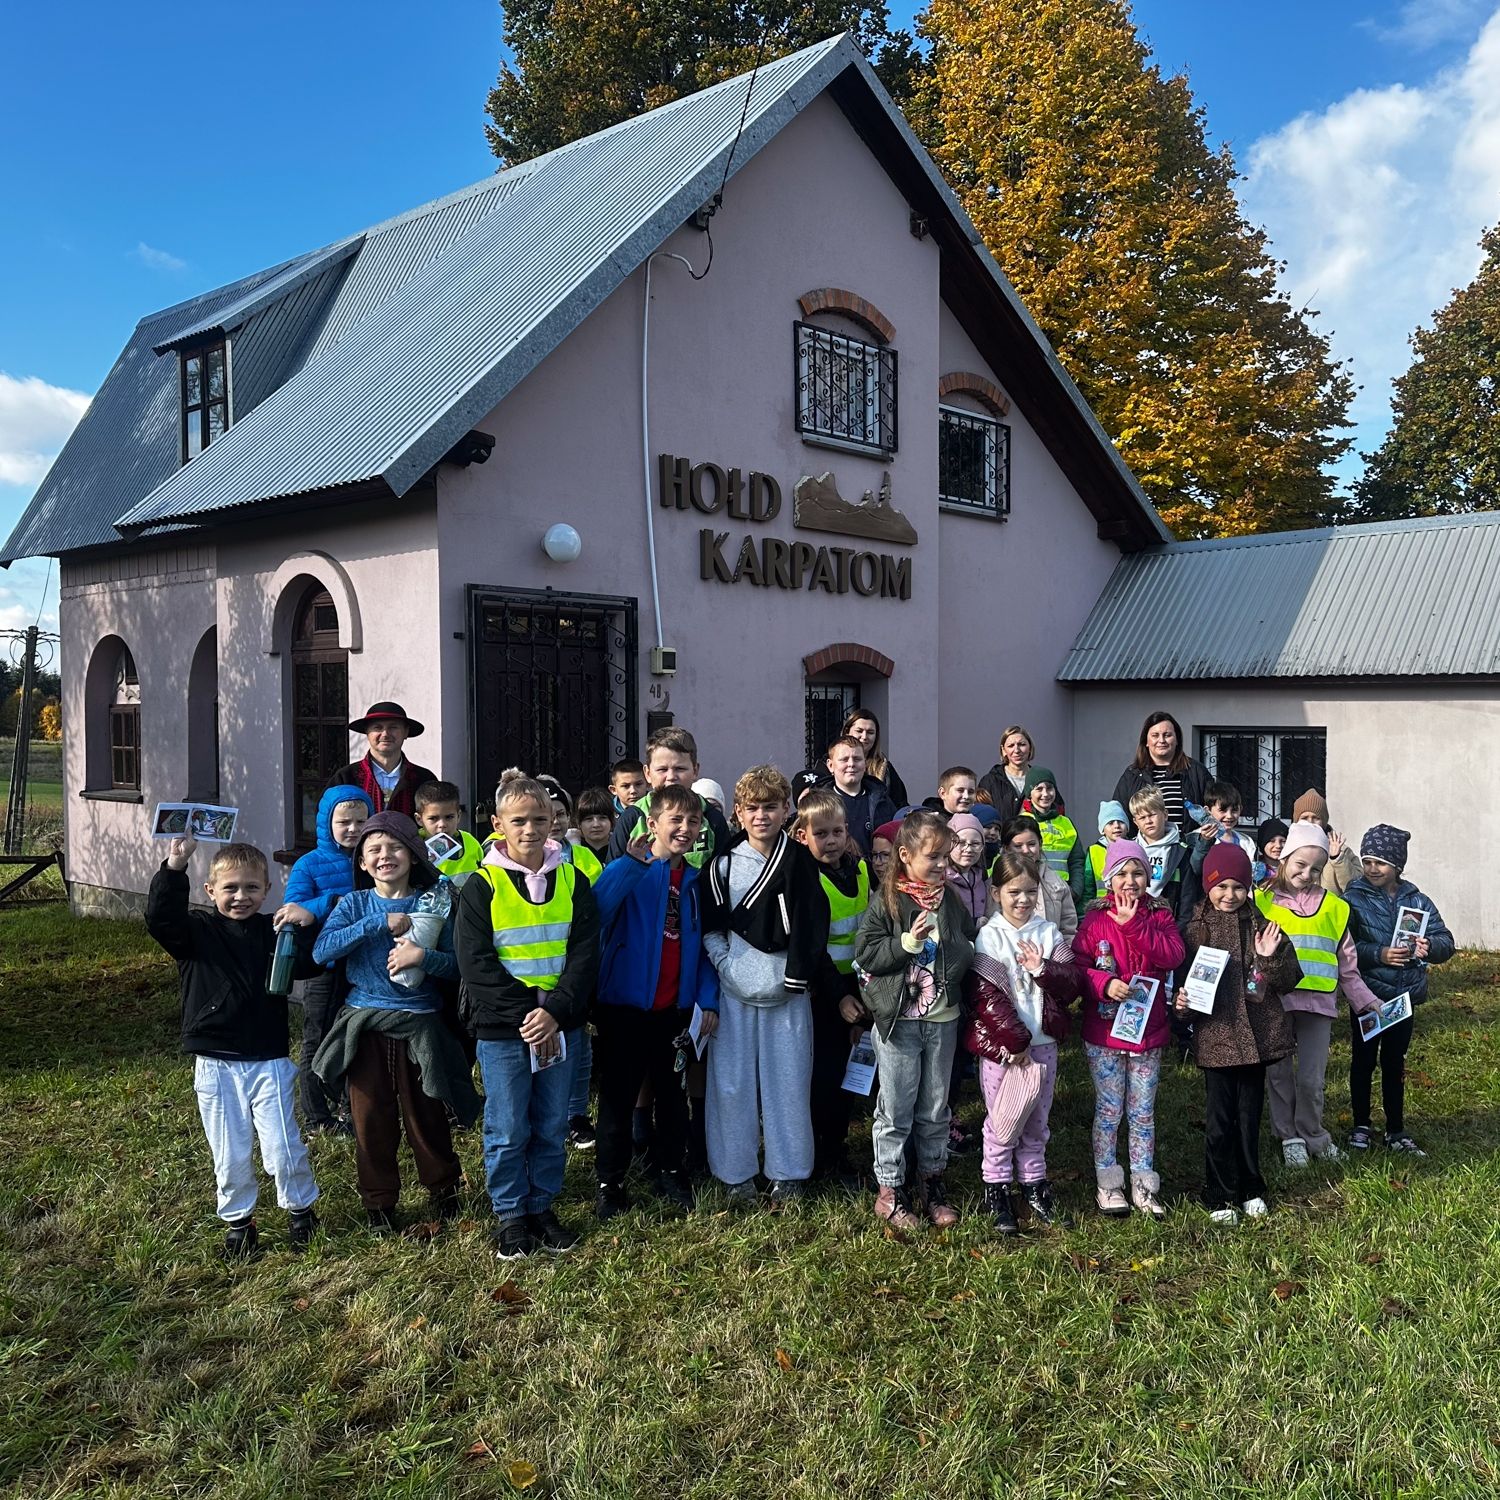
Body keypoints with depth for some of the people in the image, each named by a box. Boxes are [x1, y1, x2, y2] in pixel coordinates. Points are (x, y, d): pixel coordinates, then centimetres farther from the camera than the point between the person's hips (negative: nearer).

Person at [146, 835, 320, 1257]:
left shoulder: (274, 931, 2)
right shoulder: (197, 931, -2)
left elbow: (307, 965, -6)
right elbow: (160, 918, -21)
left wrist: (306, 926, -24)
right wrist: (174, 866, -33)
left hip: (268, 1061, 0)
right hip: (215, 1064, 0)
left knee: (282, 1148, 2)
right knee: (230, 1154, 10)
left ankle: (300, 1207, 26)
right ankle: (237, 1220, 30)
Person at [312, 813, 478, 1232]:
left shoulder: (433, 903, -2)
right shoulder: (355, 904, 1)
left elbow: (458, 964, -4)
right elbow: (322, 950, -15)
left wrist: (424, 957, -23)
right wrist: (379, 923, -20)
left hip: (419, 1022, -1)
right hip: (364, 1024, 1)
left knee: (425, 1112, 8)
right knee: (371, 1115, 8)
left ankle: (442, 1185, 30)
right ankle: (378, 1199, 25)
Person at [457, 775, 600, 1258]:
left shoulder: (573, 881, 3)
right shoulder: (482, 886, -4)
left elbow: (585, 953, -3)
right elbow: (475, 961, -9)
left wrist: (555, 1010, -16)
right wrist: (526, 1011, -17)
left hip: (559, 1026, 3)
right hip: (501, 1029, -2)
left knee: (552, 1127, 12)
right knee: (508, 1130, 5)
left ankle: (543, 1207, 29)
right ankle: (509, 1215, 22)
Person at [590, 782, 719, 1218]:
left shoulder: (696, 881, 6)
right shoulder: (630, 870, -11)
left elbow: (703, 944, 11)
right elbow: (596, 909, -31)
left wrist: (707, 998, 3)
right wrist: (633, 862, -40)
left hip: (674, 1007, 5)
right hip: (625, 1004, -5)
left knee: (672, 1092, 17)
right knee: (618, 1095, 5)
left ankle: (671, 1172, 32)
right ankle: (610, 1182, 18)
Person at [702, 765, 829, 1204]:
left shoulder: (799, 861, -1)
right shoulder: (723, 862, 2)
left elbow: (811, 926, -3)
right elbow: (708, 924, 5)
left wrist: (795, 978, -8)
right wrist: (726, 963, -7)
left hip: (786, 988, -1)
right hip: (735, 988, 1)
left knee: (787, 1080, 5)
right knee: (731, 1081, 5)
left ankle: (788, 1175, 18)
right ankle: (736, 1173, 18)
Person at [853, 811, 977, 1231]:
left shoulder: (952, 900, 5)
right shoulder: (885, 902, -9)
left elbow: (971, 948, 13)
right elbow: (865, 953, -12)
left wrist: (959, 953, -8)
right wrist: (907, 943, -23)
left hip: (944, 1020, 4)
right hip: (898, 1020, -4)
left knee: (935, 1109, 15)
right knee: (896, 1111, 6)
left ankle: (932, 1182, 30)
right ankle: (889, 1190, 19)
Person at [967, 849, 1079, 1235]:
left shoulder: (1050, 934, 3)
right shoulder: (988, 937, -9)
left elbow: (1072, 985, -1)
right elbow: (986, 996, -14)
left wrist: (1043, 970, -20)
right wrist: (1014, 1041, -16)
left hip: (1042, 1044, 4)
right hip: (1000, 1046, -4)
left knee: (1037, 1120, 16)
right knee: (1002, 1121, 5)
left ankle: (1033, 1182, 31)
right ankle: (996, 1190, 18)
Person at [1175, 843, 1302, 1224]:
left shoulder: (1262, 926, 3)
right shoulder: (1195, 930, -2)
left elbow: (1290, 982, 4)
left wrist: (1271, 957, -14)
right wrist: (1181, 1001, -17)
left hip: (1258, 1036, 2)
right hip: (1216, 1038, -2)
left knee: (1250, 1117, 13)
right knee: (1219, 1121, 3)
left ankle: (1250, 1191, 29)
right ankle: (1219, 1198, 15)